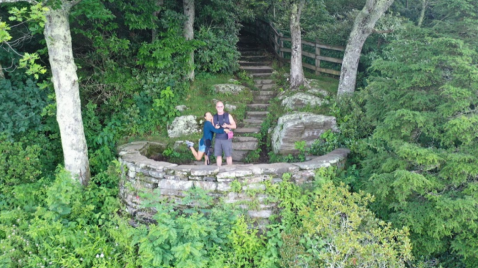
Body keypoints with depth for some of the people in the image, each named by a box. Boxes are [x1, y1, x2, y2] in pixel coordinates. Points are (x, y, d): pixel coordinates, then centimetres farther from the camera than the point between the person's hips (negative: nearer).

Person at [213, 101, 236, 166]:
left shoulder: (228, 116, 4)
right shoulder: (214, 117, 11)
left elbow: (234, 126, 4)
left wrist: (227, 125, -15)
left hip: (227, 139, -2)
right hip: (218, 139, 2)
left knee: (228, 155, -2)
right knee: (218, 155, 2)